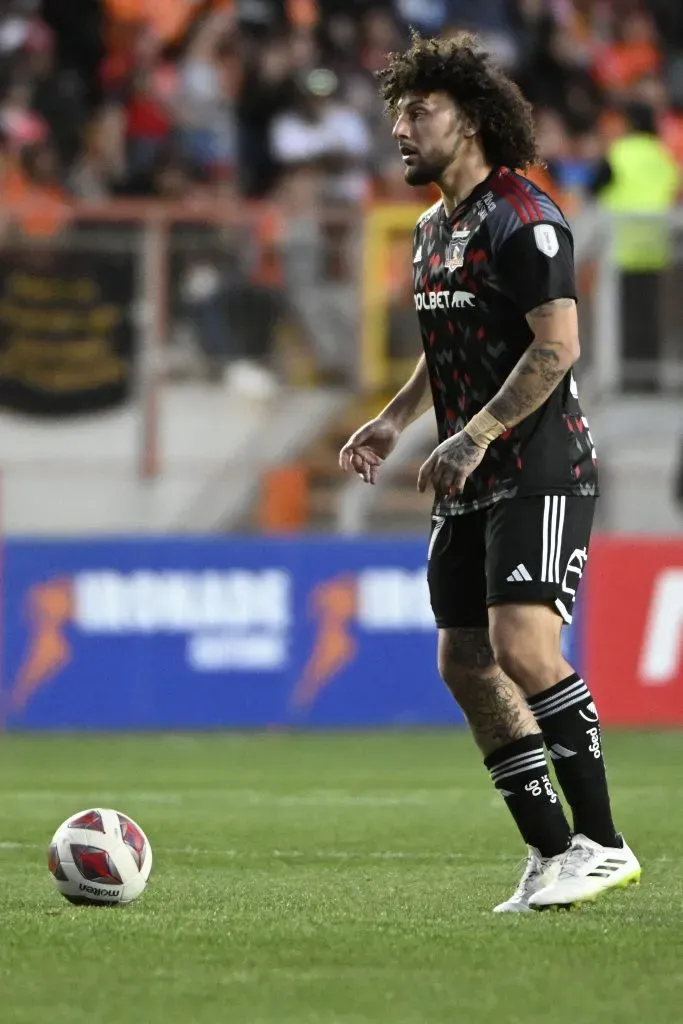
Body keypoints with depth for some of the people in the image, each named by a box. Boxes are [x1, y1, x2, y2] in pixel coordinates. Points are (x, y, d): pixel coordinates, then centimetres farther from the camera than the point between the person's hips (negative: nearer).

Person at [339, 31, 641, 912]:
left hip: (541, 474, -9)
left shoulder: (522, 219, -12)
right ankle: (552, 854, 9)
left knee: (522, 644, -20)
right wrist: (395, 420, 17)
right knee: (465, 665, 3)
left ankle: (601, 845, -14)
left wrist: (476, 436, -22)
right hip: (470, 486, 9)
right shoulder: (434, 229, 16)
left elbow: (558, 345, -19)